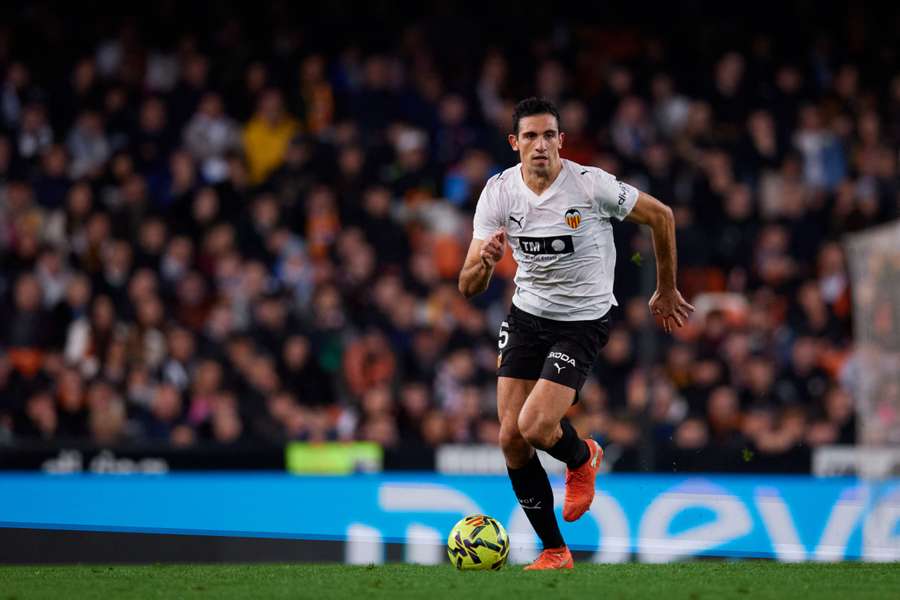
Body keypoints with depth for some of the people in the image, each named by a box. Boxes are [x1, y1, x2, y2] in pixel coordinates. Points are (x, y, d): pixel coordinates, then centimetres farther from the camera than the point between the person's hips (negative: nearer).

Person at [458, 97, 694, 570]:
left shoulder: (592, 185, -19)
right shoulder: (498, 192, -9)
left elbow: (661, 216, -2)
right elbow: (468, 288, -9)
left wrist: (666, 291, 7)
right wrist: (485, 261, -32)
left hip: (583, 321, -4)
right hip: (527, 314, 4)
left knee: (535, 428, -20)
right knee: (511, 439, -3)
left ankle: (582, 458, 18)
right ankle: (554, 552, 12)